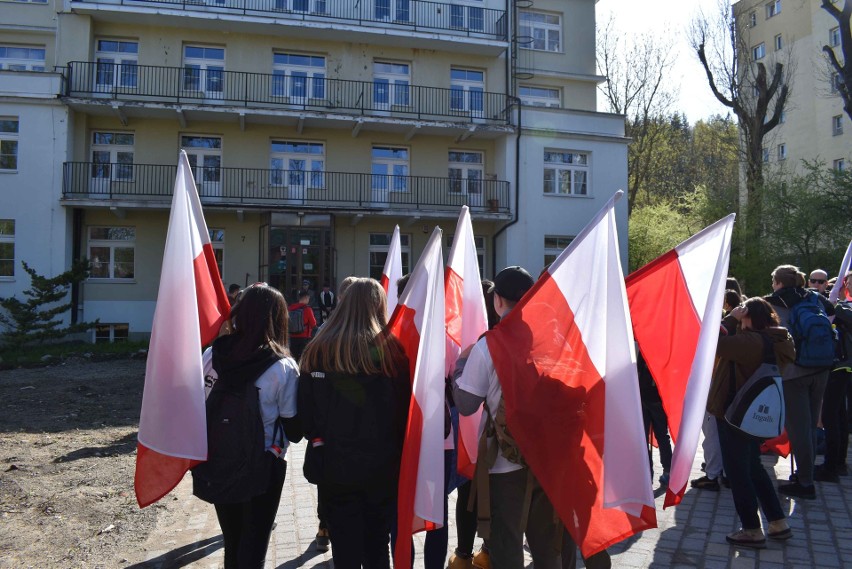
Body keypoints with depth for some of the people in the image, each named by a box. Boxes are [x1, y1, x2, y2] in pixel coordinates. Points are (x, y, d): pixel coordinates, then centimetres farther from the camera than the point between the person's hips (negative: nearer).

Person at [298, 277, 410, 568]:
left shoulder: (317, 350, -5)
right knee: (377, 545, 17)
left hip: (333, 465, 1)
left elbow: (305, 411, 0)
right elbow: (407, 409, -6)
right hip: (382, 465, 0)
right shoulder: (391, 349, -10)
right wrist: (396, 450, 9)